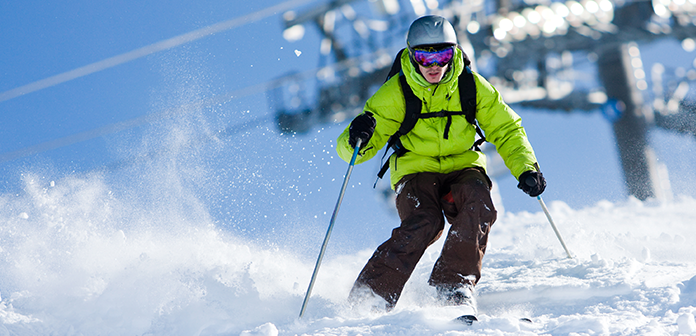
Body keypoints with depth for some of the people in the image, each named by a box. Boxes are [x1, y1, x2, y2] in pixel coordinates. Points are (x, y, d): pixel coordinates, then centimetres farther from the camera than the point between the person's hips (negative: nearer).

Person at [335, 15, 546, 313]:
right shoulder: (395, 93, -10)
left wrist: (526, 168, -11)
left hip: (462, 168, 2)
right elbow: (349, 150, -10)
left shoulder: (472, 86, -5)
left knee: (479, 203, -32)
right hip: (415, 172, -2)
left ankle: (453, 283, -25)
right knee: (424, 223, -32)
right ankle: (368, 298, -27)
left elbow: (506, 130, 5)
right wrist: (357, 139, -35)